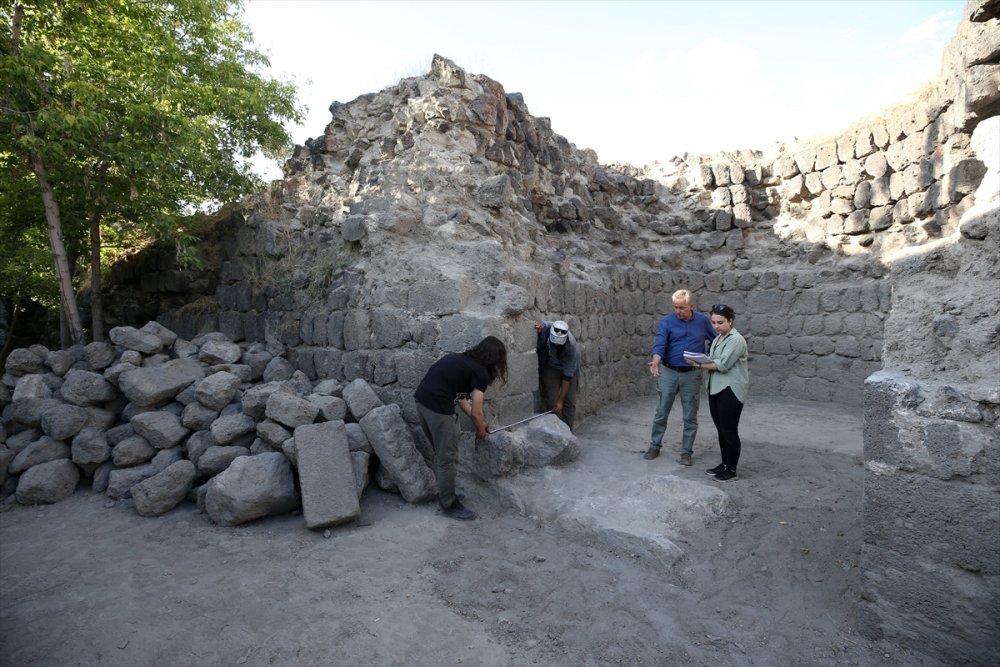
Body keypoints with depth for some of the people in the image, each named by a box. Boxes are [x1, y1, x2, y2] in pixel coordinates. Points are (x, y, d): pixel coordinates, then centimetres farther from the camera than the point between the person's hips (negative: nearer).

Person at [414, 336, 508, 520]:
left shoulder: (461, 360, 20)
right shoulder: (480, 372, -4)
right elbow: (476, 412, -1)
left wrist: (480, 422, 30)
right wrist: (481, 430, 20)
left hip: (422, 401, 9)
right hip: (438, 408, -9)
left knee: (440, 454, 23)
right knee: (447, 458, 7)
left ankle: (444, 493, 38)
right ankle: (449, 505, 21)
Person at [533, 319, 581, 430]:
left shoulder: (572, 347, -36)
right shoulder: (545, 327, -33)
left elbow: (567, 376, -29)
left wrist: (561, 400, -25)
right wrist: (537, 323, -37)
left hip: (569, 369, -1)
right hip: (550, 368, 1)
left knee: (570, 402, -1)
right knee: (552, 401, -10)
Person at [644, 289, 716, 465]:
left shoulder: (703, 320, -1)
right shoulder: (666, 321, -7)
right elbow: (659, 344, -19)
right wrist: (655, 362, -37)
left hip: (692, 374, 1)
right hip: (668, 373, -1)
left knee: (690, 416, 7)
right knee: (661, 412, 8)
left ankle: (686, 451, 19)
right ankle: (654, 446, 22)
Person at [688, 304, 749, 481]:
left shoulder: (736, 340, -13)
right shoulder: (718, 339, 14)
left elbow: (722, 365, -21)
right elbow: (712, 361, 10)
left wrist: (699, 365, -17)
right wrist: (700, 362, -9)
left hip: (731, 391, -8)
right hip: (716, 389, 8)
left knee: (729, 430, 0)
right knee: (721, 429, 14)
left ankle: (731, 469, 12)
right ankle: (724, 464, 26)